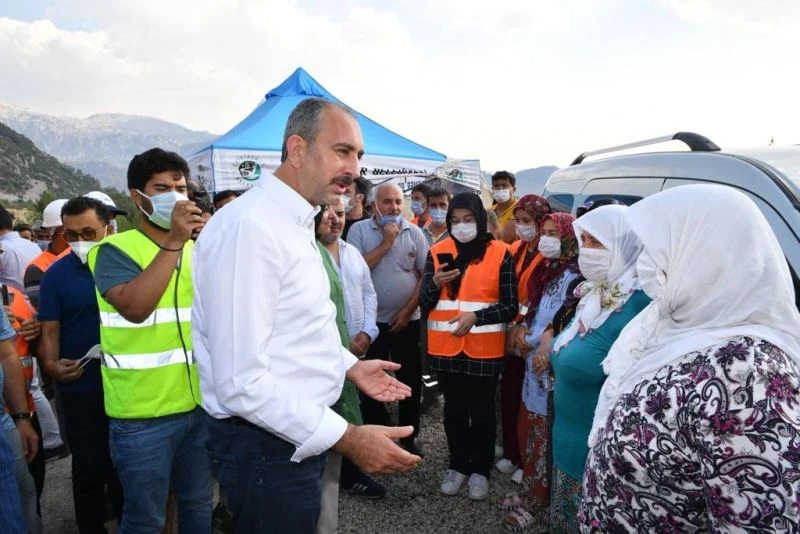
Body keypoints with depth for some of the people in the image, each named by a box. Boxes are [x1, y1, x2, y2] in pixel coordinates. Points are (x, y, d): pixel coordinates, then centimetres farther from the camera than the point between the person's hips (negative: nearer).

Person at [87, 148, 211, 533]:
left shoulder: (198, 248, 8)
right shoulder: (115, 249, -8)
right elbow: (134, 307, -27)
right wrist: (174, 242, -28)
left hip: (201, 403, 5)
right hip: (143, 413, -4)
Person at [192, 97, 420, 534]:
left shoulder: (295, 223, 8)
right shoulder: (248, 226, -25)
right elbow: (241, 383, -27)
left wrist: (349, 366, 8)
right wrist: (346, 438, -25)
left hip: (300, 428, 10)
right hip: (268, 444, -10)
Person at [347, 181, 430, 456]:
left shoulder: (414, 232, 0)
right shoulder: (359, 230, -4)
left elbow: (426, 275, 0)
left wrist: (408, 311, -7)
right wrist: (386, 243, -16)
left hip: (407, 320, 1)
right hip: (371, 320, -1)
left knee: (410, 381, 12)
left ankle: (409, 437, 29)